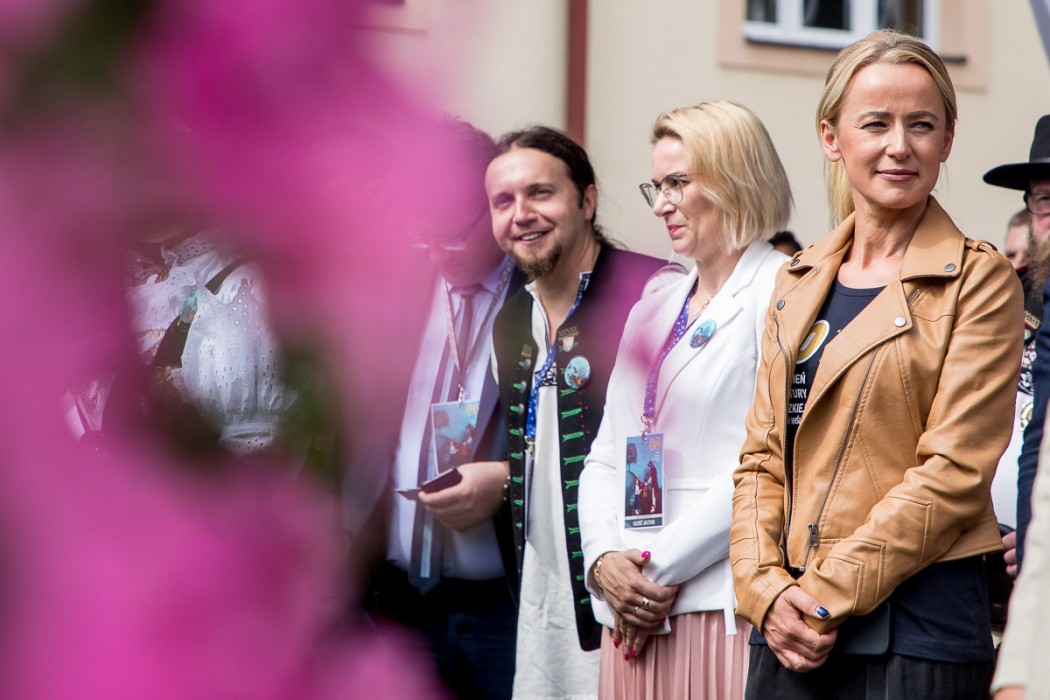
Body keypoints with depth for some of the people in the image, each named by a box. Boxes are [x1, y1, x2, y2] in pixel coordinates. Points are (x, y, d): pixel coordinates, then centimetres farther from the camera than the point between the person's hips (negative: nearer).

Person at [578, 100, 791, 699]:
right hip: (634, 610, 6)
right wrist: (604, 558, -3)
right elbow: (607, 458, 16)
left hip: (723, 603, -6)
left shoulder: (783, 292, -5)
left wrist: (661, 566, -12)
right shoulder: (651, 312, 20)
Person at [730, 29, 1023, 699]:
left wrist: (826, 595, -13)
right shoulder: (799, 282, 12)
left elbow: (954, 473, -11)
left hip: (916, 628, -4)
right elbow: (762, 456, 10)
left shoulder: (979, 282, -4)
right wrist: (767, 590, -5)